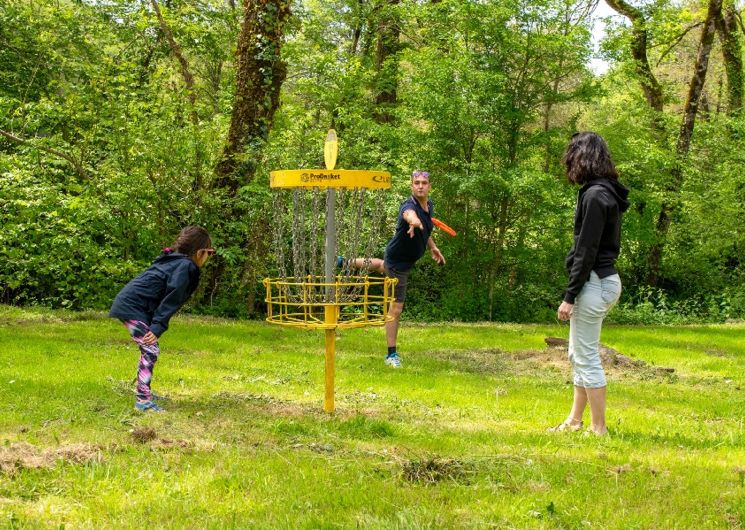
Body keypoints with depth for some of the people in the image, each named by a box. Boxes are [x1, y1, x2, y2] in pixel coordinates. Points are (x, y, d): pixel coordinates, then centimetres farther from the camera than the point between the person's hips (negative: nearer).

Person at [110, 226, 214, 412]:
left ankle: (143, 391, 30)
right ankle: (142, 400, -14)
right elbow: (171, 299, -19)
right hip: (133, 307, -10)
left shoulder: (174, 261, 19)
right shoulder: (186, 266, -12)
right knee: (151, 350, -12)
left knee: (149, 350, 19)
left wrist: (156, 324, 18)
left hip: (128, 303, 10)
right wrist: (158, 326, -23)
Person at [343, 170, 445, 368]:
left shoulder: (429, 206, -4)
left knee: (384, 265, 42)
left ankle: (346, 262, 63)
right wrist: (413, 221, -83)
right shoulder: (409, 205, -33)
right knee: (395, 309, -5)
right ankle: (392, 354, 7)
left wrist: (432, 247, 13)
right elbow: (409, 214, -61)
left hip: (407, 260, 9)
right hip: (398, 261, -9)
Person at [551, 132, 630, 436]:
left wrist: (569, 296, -16)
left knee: (587, 357, -3)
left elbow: (586, 251, -19)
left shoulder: (595, 195, -17)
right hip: (607, 278, 10)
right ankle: (574, 421, 26)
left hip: (594, 282, -10)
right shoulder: (608, 193, 12)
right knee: (578, 355, 18)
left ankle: (599, 429, 2)